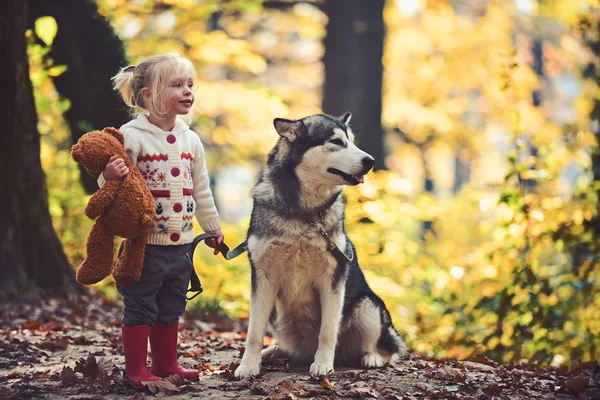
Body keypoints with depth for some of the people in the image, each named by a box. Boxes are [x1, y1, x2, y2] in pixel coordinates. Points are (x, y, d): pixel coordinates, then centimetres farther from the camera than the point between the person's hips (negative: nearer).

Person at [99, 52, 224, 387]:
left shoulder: (190, 140, 9)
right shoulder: (132, 136, -11)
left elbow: (201, 191, 18)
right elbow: (113, 179, -14)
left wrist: (213, 228, 24)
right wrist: (110, 176, -37)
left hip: (181, 243, 6)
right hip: (145, 243, -6)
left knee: (171, 309, 16)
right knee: (140, 308, 1)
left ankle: (166, 363, 27)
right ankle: (137, 369, 9)